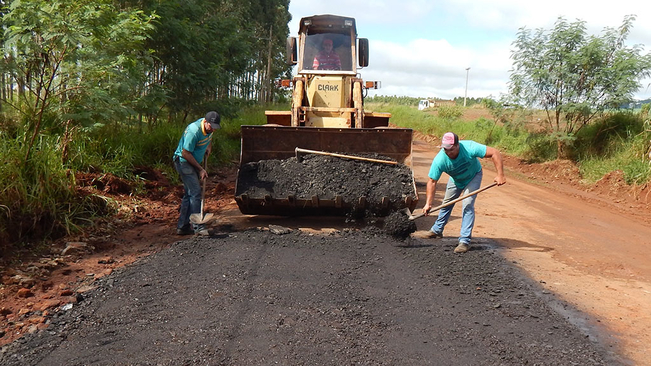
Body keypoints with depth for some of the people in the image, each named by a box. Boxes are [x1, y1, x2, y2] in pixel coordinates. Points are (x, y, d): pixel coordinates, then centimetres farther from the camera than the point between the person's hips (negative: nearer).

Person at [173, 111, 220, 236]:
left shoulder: (209, 128, -1)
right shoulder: (193, 131, -27)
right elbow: (185, 153, -22)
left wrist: (209, 146, 5)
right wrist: (200, 169, -17)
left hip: (194, 163, 9)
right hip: (184, 161, -9)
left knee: (189, 194, 10)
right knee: (195, 192, -15)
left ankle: (182, 226, 16)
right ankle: (198, 226, -12)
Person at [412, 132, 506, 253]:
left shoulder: (469, 148, -40)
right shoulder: (439, 159, -33)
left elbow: (494, 153, -35)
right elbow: (432, 181, -26)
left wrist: (500, 175, -39)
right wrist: (428, 203, -32)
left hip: (473, 177, -3)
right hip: (455, 179, 3)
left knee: (467, 205, -17)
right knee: (446, 203, 13)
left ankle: (465, 241, -13)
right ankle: (436, 231, 33)